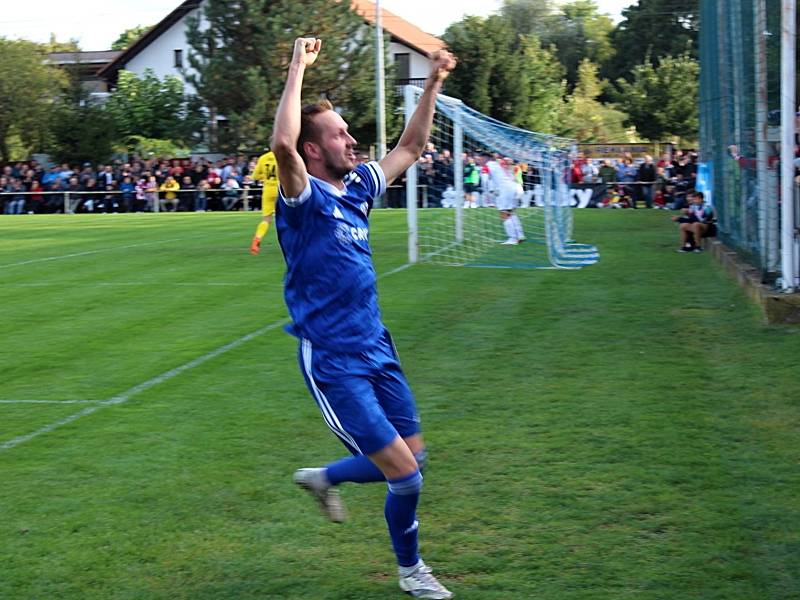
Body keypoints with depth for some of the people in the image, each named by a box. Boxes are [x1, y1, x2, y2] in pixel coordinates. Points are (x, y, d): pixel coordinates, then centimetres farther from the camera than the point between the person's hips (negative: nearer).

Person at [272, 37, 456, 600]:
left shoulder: (358, 187, 7)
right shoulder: (304, 197, -14)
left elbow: (410, 148, 22)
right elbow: (282, 144, -35)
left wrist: (433, 85, 14)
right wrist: (299, 68, -30)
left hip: (377, 348, 8)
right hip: (333, 361, -8)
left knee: (413, 456, 14)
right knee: (405, 474, -6)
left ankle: (324, 478, 38)